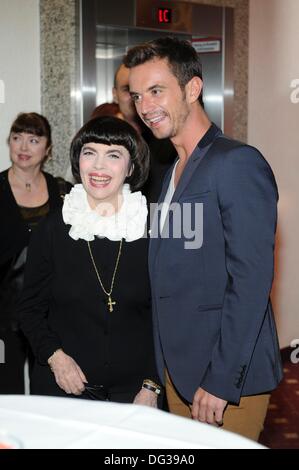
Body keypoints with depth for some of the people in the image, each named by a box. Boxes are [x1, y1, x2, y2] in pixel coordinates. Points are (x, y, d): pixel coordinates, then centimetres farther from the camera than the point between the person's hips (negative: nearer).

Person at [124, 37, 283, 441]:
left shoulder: (237, 163, -15)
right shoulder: (172, 172, 12)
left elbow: (251, 281, -20)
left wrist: (221, 380, -19)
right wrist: (167, 368, 10)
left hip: (227, 379, -8)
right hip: (178, 370, 8)